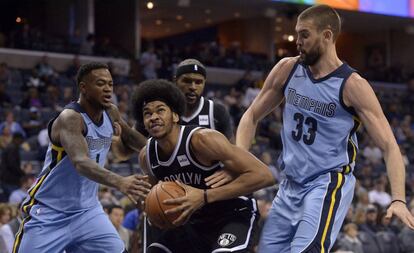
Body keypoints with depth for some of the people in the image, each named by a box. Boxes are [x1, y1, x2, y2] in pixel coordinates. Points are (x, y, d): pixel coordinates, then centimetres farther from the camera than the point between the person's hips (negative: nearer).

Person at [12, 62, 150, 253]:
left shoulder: (111, 113, 0)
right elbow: (81, 163, -41)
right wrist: (119, 182, -55)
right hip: (48, 214, -6)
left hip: (87, 210, 6)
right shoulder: (70, 118, -24)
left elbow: (129, 136, 24)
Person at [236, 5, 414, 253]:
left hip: (329, 185, -6)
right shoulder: (287, 69, 1)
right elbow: (252, 116, 12)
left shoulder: (352, 85, -13)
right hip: (291, 186, 6)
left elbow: (389, 146, -15)